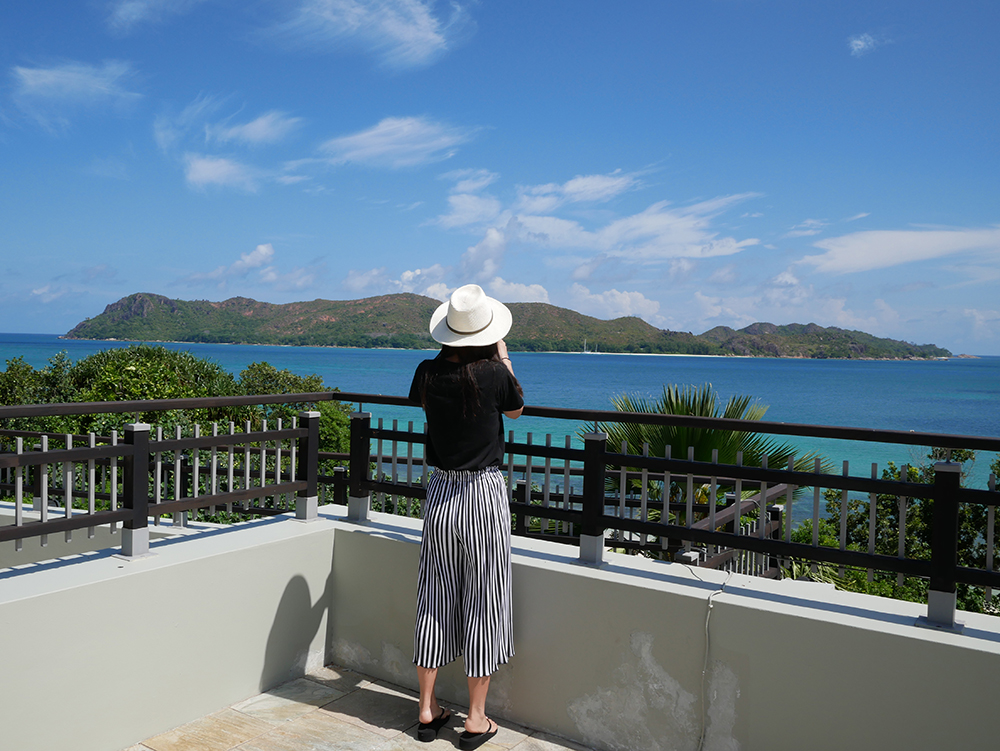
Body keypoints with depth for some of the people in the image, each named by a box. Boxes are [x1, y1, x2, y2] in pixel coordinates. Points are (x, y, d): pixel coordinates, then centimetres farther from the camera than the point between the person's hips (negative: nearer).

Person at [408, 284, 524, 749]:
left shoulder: (428, 372, -6)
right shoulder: (495, 374, -14)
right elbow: (516, 410, 7)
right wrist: (502, 357, 15)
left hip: (440, 493, 4)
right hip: (484, 492, -3)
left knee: (435, 598, 13)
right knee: (483, 601, 7)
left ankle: (427, 710, 25)